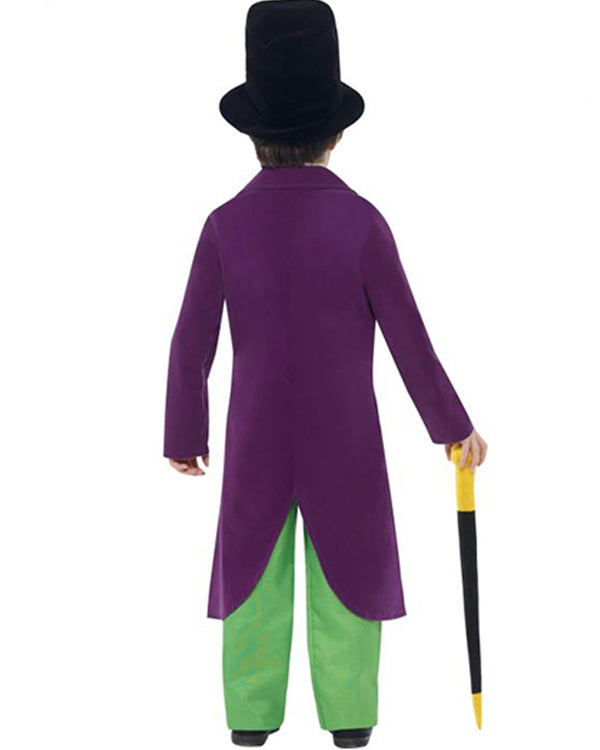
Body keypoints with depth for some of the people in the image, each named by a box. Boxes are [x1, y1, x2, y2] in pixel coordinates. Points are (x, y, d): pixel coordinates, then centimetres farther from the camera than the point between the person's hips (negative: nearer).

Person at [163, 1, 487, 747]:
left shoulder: (226, 225, -12)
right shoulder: (361, 222, -16)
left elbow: (190, 348, -6)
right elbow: (408, 340, -11)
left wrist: (183, 436, 8)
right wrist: (454, 425, 2)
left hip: (257, 439, 1)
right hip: (344, 440, -1)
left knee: (255, 572, 14)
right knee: (348, 570, 12)